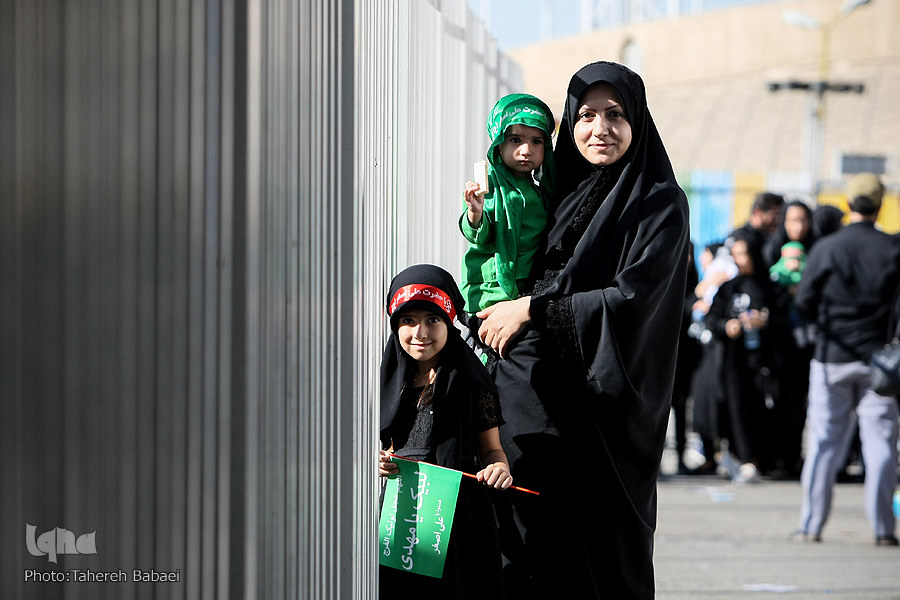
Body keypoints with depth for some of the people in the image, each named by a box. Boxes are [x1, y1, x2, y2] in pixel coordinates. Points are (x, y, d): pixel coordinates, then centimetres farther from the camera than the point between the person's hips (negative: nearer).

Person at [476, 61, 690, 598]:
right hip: (535, 392, 6)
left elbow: (634, 297, -14)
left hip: (605, 403, -6)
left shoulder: (660, 204, -5)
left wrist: (533, 310, -13)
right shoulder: (562, 193, 15)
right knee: (530, 542, 4)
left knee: (602, 549, -4)